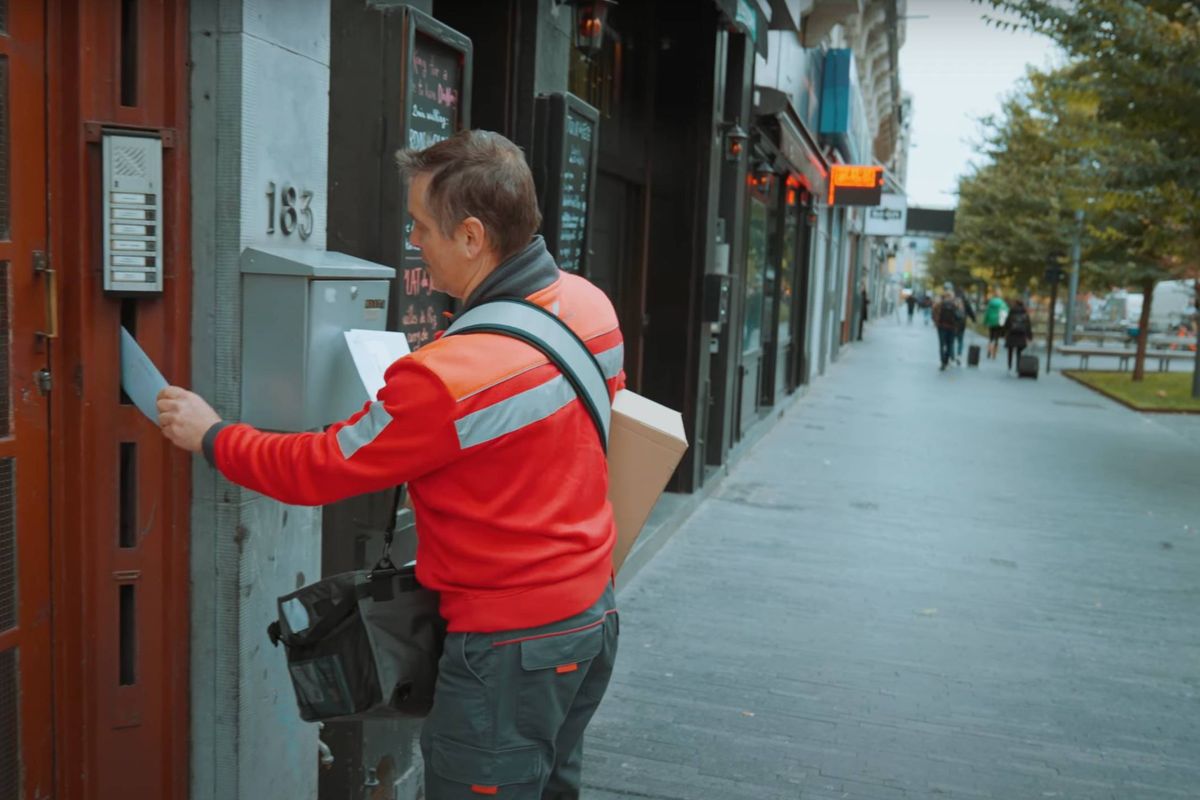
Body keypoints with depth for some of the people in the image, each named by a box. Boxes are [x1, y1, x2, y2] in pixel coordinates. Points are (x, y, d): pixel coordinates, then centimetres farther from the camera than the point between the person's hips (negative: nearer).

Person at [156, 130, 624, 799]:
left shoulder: (450, 376, -28)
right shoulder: (591, 304, -5)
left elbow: (317, 469, -15)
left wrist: (210, 436, 3)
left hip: (511, 645, -8)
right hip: (596, 616, 8)